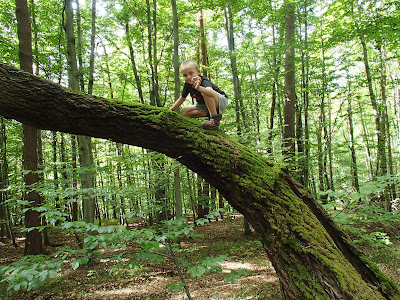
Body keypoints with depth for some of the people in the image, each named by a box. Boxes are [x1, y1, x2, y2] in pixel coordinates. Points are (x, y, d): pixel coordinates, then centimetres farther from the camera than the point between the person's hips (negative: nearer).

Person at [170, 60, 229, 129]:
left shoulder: (203, 81, -29)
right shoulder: (187, 84, -7)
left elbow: (211, 93, -53)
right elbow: (182, 98, 7)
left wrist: (198, 88, -71)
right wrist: (170, 110, 2)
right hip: (205, 106, 8)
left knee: (204, 92, -38)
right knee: (183, 112, -5)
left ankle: (215, 119, -28)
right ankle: (210, 114, -4)